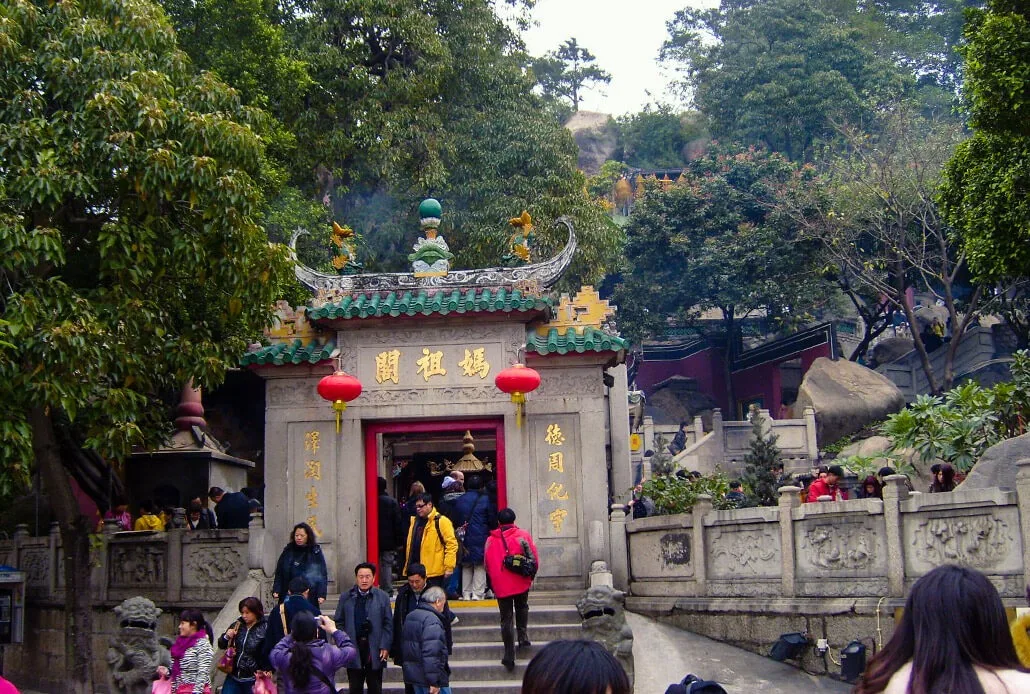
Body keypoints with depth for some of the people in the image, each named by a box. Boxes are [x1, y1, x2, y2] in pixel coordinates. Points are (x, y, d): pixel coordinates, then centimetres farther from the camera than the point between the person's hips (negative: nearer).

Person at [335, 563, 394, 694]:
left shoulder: (382, 597, 1)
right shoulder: (346, 597, 3)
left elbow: (388, 624, -1)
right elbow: (339, 622, 3)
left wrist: (385, 647, -8)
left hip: (375, 650, -1)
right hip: (353, 649, 1)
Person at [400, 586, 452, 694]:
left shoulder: (410, 616, 13)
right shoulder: (432, 620, -18)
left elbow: (404, 647, 20)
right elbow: (431, 653, -25)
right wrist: (434, 682, -24)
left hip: (412, 673, 9)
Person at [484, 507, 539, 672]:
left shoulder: (491, 540, 1)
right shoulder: (523, 535, -4)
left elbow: (487, 565, 8)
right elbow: (534, 558, -3)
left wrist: (493, 583, 21)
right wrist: (531, 575, 13)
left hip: (501, 585, 0)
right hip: (521, 583, 0)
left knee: (506, 618, 5)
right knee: (522, 608, 26)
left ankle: (509, 655, 2)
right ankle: (523, 636, 10)